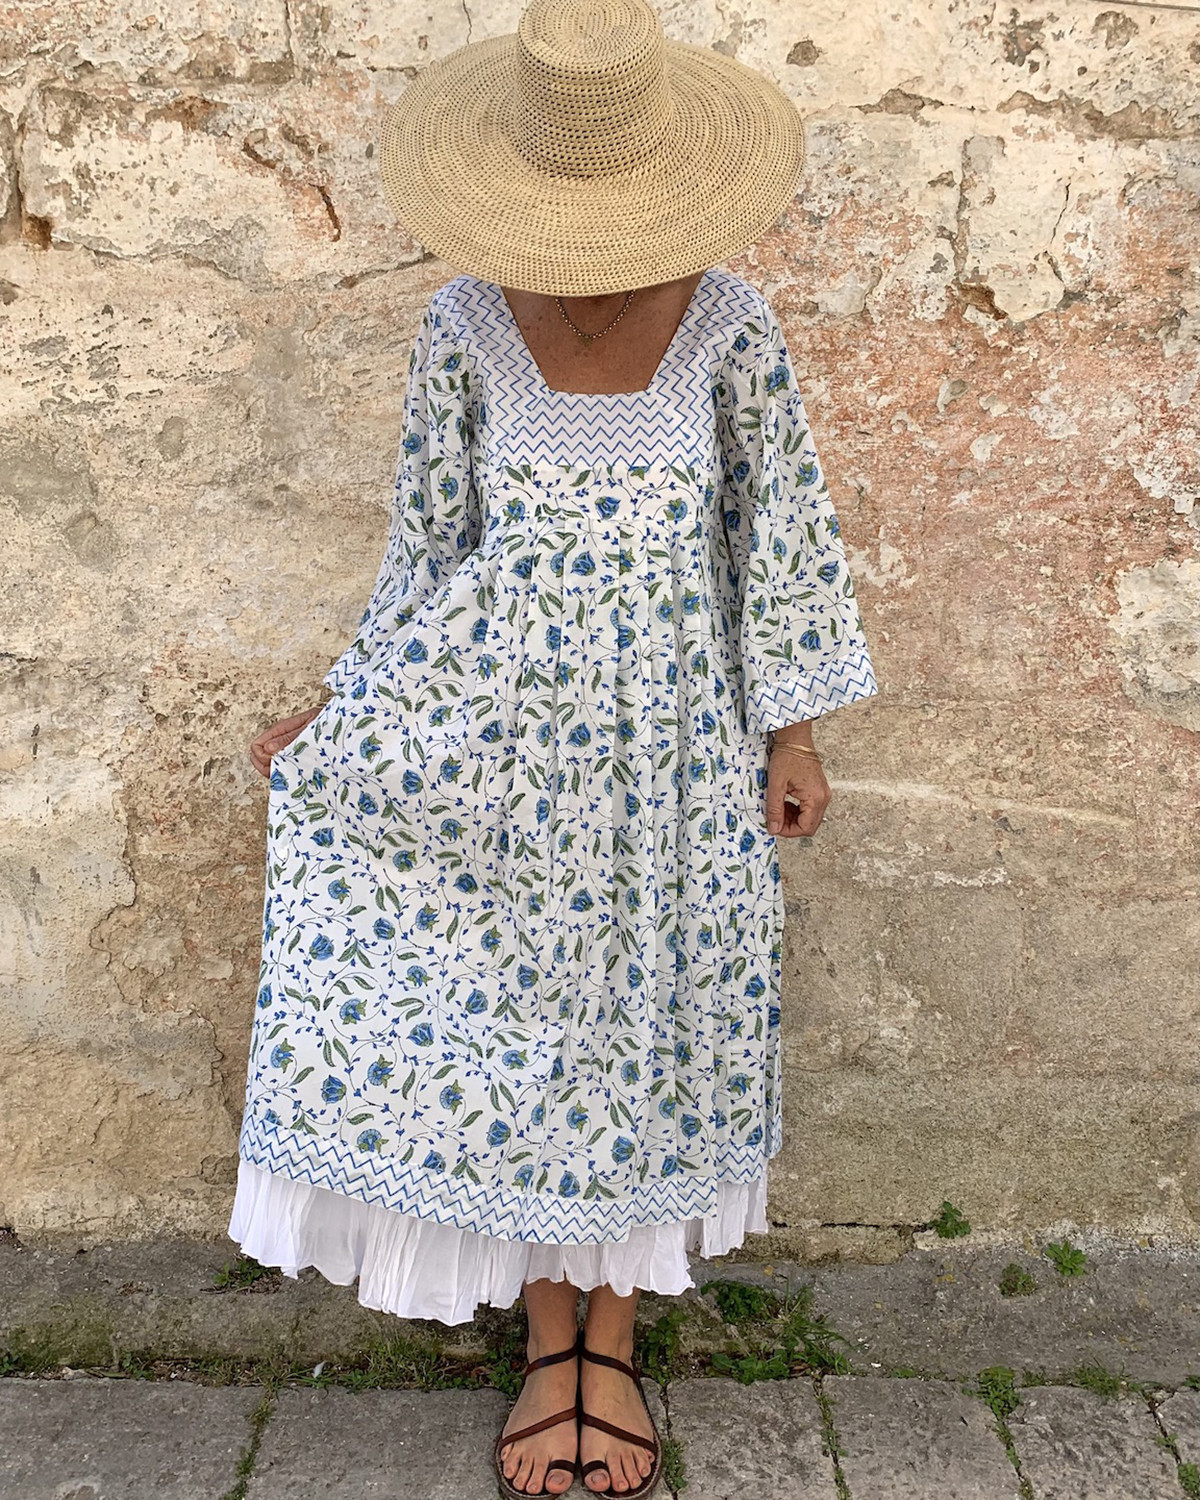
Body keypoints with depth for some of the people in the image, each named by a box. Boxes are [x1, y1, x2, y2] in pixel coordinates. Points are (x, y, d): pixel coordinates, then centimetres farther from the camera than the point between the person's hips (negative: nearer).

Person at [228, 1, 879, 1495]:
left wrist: (792, 733, 2)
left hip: (668, 735, 0)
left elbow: (783, 531, 1)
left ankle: (612, 1341, 34)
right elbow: (429, 543, 2)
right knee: (511, 1028, 8)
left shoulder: (727, 323, -6)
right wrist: (345, 709, 2)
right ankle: (549, 1344, 31)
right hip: (500, 726, 0)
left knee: (644, 1025, 11)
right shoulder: (464, 327, -5)